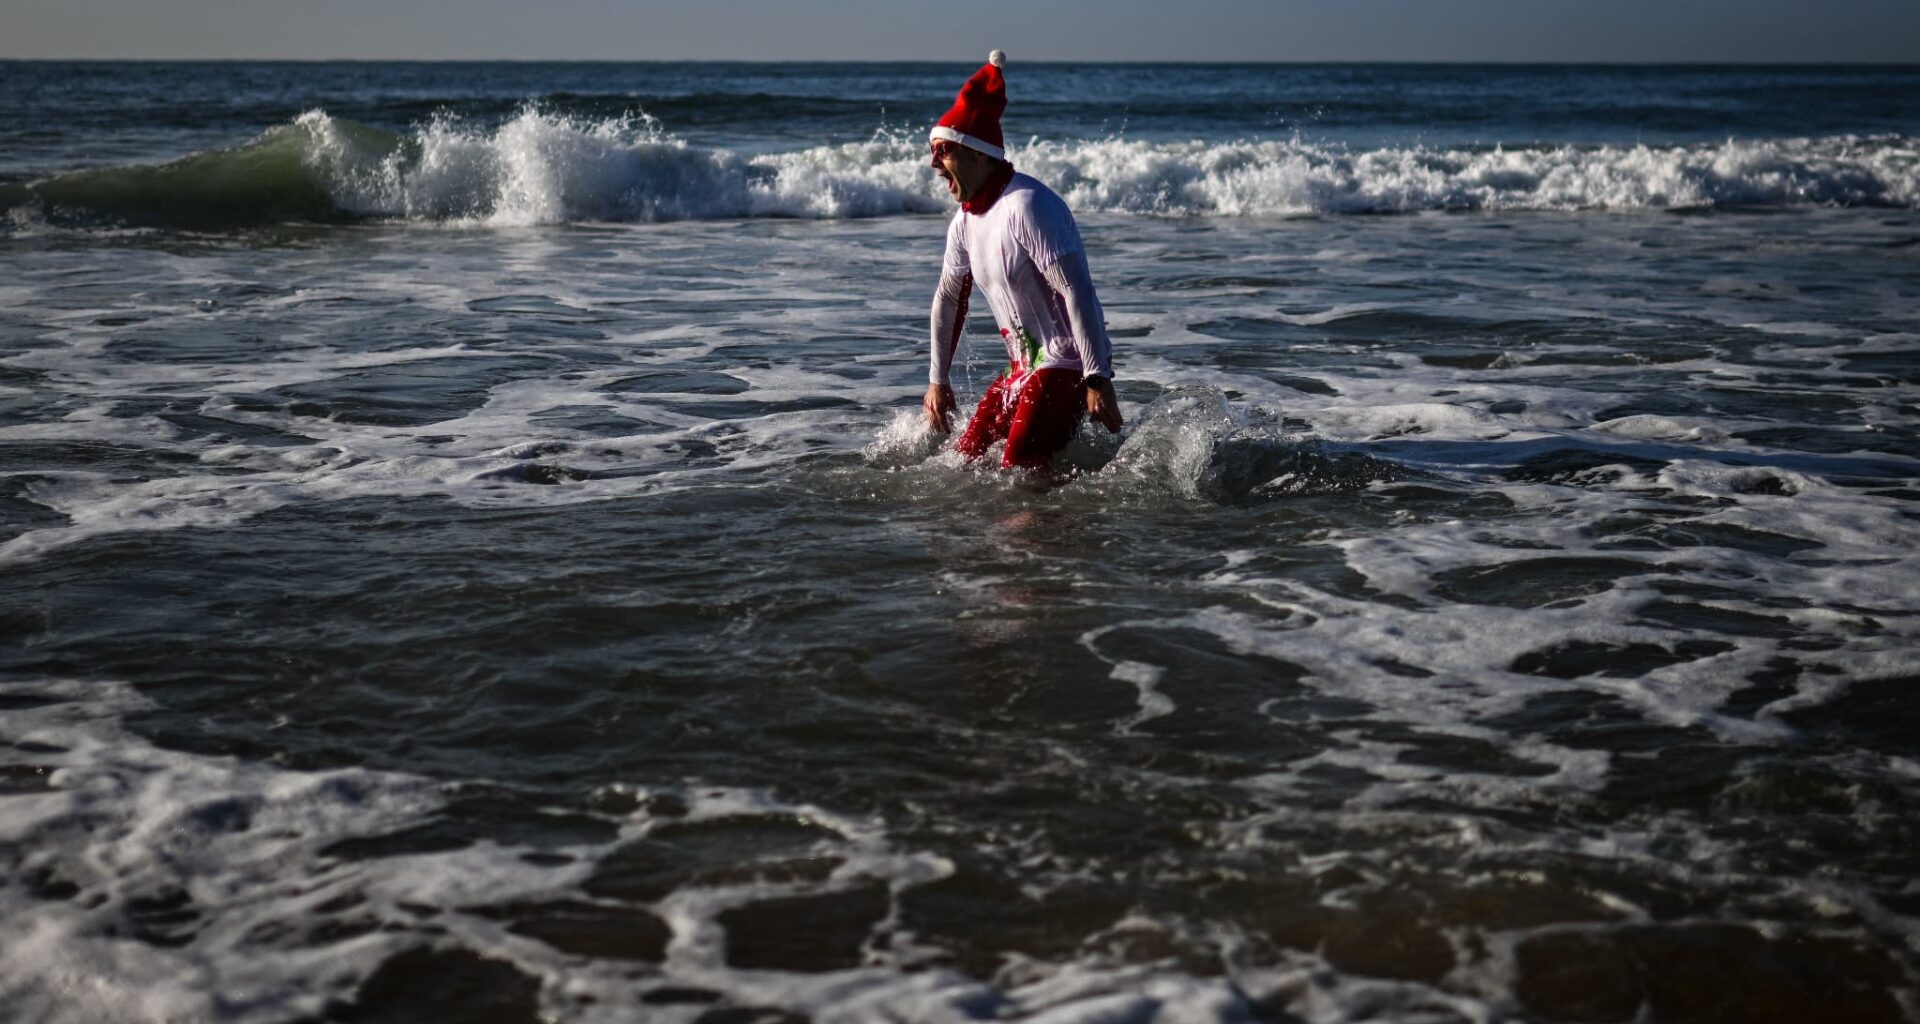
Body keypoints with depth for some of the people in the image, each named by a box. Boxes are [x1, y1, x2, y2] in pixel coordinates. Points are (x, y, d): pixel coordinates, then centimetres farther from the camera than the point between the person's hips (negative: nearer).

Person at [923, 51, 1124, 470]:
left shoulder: (1027, 207, -22)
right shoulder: (966, 220, 7)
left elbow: (1077, 293, -26)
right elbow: (949, 299, 21)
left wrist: (1098, 378, -30)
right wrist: (938, 380, 24)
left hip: (1067, 367, -9)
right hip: (1024, 365, 9)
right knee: (966, 461, 11)